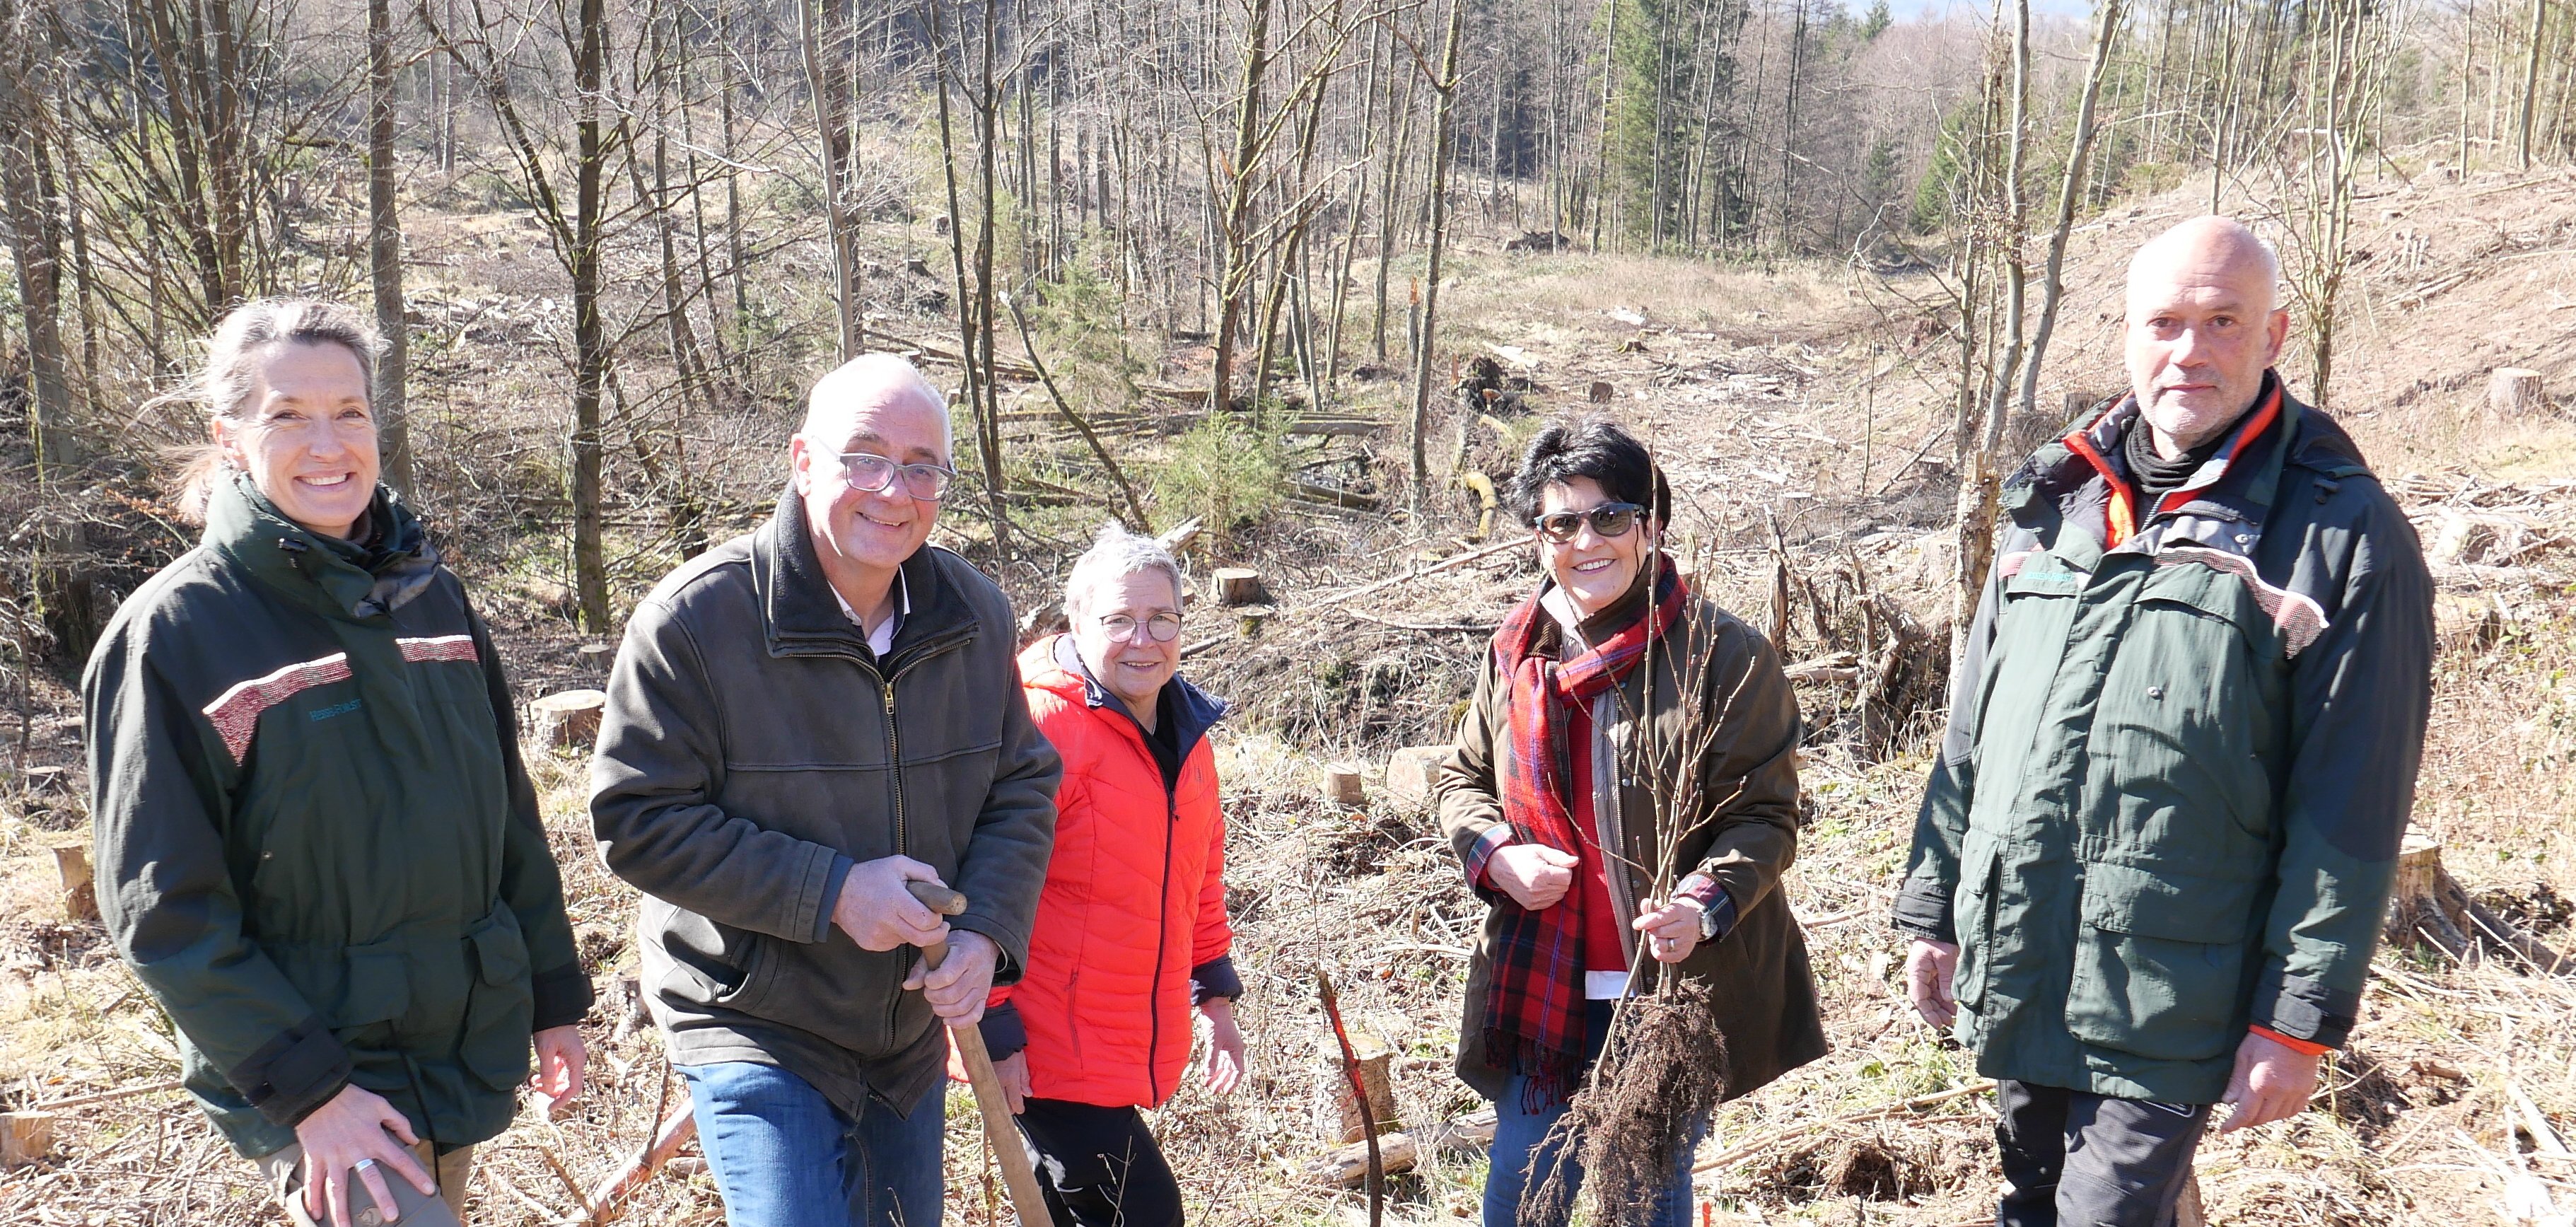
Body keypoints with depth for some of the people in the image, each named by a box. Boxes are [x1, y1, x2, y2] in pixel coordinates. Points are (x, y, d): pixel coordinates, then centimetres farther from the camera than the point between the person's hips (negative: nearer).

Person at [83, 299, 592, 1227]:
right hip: (316, 1079, -5)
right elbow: (164, 909, -14)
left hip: (472, 1057, 6)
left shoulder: (429, 595, 5)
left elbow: (508, 816, 12)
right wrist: (307, 1088, -18)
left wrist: (553, 994, 11)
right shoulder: (175, 630, -11)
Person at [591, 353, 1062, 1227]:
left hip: (910, 1032, 6)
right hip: (752, 1031, -5)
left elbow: (1022, 790, 5)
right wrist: (831, 892, -26)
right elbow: (637, 821, -19)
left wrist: (987, 932, -13)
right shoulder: (697, 618, -19)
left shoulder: (977, 615, -3)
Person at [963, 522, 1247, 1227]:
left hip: (1135, 1051, 8)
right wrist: (997, 1031, -19)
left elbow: (1199, 874, 20)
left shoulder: (1185, 732, 9)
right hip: (1044, 1053, -8)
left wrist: (1216, 999, 20)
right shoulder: (1039, 723, -17)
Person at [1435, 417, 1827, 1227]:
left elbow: (1765, 818, -10)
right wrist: (1495, 854, -5)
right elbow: (1463, 777, 16)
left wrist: (1705, 903, -28)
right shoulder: (1516, 652, 5)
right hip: (1541, 990, 4)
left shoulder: (1723, 656, -11)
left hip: (1677, 987, -4)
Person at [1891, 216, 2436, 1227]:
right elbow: (1972, 735, 14)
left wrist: (2302, 1019, -12)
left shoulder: (2343, 533, -8)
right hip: (2013, 981, 6)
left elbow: (2351, 810, -10)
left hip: (2165, 1015, -6)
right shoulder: (2058, 502, 9)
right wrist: (1933, 911, 13)